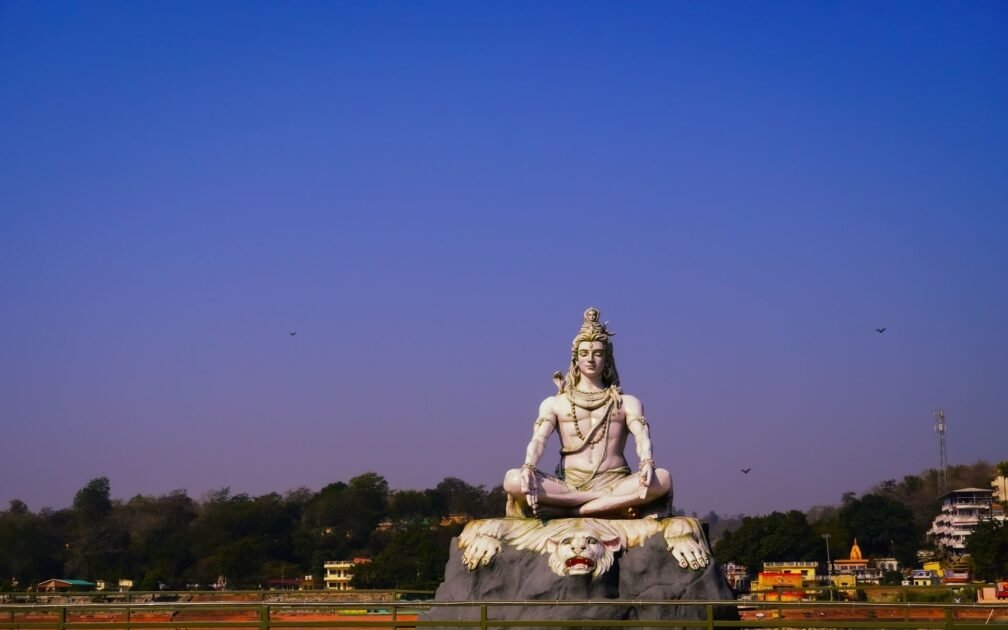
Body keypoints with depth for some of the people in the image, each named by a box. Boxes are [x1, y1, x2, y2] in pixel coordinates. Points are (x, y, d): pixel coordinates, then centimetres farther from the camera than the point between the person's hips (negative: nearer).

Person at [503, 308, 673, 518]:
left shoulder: (627, 403, 16)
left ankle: (572, 511, -30)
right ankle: (614, 503, -28)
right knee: (512, 480, -30)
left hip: (614, 483, 0)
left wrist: (647, 464, -28)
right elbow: (538, 439, -1)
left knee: (662, 479, -32)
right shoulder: (554, 404, 16)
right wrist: (528, 468, -25)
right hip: (569, 485, 0)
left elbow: (642, 436, -3)